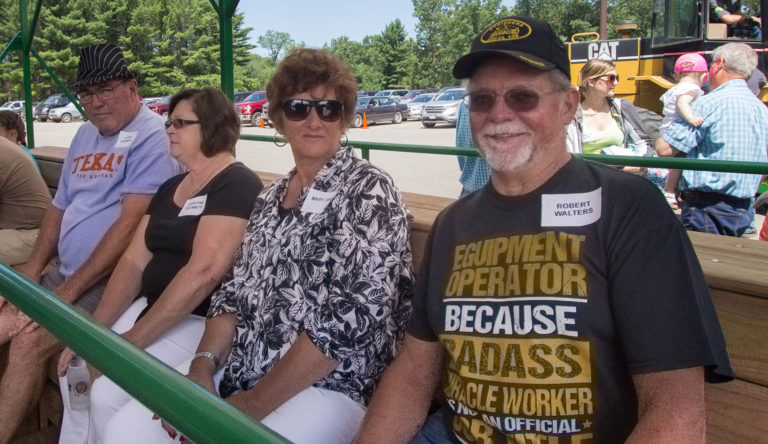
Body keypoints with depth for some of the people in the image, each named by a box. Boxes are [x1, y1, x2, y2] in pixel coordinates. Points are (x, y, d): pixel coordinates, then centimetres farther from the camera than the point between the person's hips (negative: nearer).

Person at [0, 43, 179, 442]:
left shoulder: (151, 136, -13)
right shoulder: (85, 134, 14)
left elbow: (130, 223, -20)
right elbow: (60, 207, 20)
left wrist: (69, 291, -18)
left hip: (109, 282, -8)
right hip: (62, 274, 9)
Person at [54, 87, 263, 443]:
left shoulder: (237, 185, -14)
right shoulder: (170, 187, 15)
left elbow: (203, 271, -24)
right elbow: (134, 260, 9)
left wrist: (133, 340, -22)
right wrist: (94, 329, -4)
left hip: (204, 322, -8)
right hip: (150, 307, 9)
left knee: (107, 395, -19)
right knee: (74, 373, -3)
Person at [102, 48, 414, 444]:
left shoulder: (368, 191, -9)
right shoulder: (271, 197, 13)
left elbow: (356, 315, -19)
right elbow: (237, 288, 12)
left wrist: (253, 404, -17)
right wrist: (202, 366, -8)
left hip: (326, 387, -6)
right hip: (237, 368, 6)